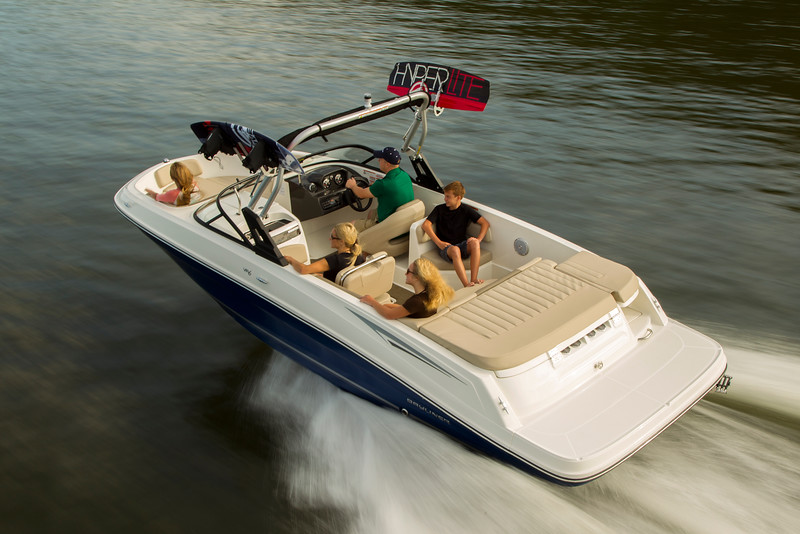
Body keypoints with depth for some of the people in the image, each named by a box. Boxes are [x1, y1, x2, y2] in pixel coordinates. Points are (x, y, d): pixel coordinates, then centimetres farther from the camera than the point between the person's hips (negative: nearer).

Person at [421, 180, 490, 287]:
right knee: (455, 250, -38)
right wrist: (439, 243, -15)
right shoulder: (440, 209, 6)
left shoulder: (466, 210, 8)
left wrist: (478, 240, -10)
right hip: (445, 247, -2)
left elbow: (485, 223, 6)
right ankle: (467, 285, -49)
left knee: (474, 243, -32)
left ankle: (474, 279, -37)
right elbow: (426, 225, -6)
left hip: (463, 246, 2)